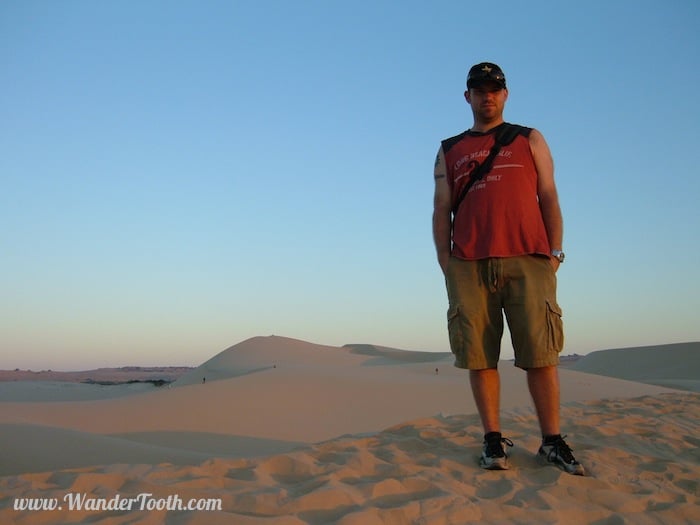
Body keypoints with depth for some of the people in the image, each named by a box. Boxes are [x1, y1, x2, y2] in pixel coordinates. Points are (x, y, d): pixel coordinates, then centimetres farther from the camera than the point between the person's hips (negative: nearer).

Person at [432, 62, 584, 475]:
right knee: (479, 353, -2)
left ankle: (553, 441, 4)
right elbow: (441, 208, 13)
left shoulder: (530, 140, 19)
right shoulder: (449, 151, 21)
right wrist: (444, 260, 1)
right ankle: (493, 439, 6)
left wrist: (555, 251, 0)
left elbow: (549, 198, 11)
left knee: (541, 352, -5)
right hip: (469, 265, 1)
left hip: (528, 260, -1)